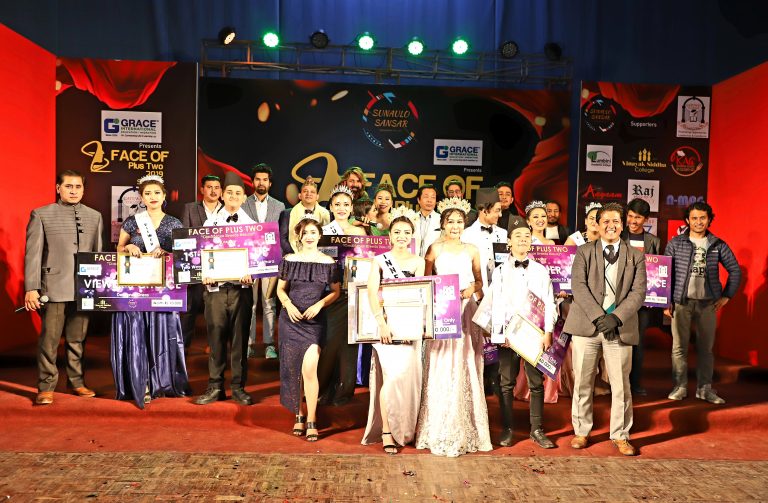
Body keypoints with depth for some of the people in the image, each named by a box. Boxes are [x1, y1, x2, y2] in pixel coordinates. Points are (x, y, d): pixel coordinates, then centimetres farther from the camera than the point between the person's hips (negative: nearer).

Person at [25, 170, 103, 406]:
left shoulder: (94, 216, 11)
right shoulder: (41, 215, 3)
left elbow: (100, 253, 11)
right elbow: (32, 253, -1)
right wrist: (31, 288, -6)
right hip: (54, 287, -2)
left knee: (78, 339, 11)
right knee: (49, 339, 1)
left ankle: (77, 381, 23)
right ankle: (46, 387, 12)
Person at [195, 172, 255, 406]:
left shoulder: (251, 225, 7)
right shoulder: (210, 222, 8)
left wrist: (250, 273, -17)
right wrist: (204, 275, -12)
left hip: (241, 287, 0)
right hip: (215, 287, 0)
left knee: (239, 338, 4)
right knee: (216, 337, 3)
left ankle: (238, 387, 14)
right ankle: (215, 386, 14)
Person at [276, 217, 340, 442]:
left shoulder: (328, 262, 2)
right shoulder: (289, 260, 5)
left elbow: (335, 291, 6)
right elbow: (280, 289, 11)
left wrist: (319, 305, -10)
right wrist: (288, 305, -8)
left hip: (315, 321, -2)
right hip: (290, 319, 2)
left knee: (309, 368, -13)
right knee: (292, 370, 7)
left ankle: (311, 421, -3)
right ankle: (298, 415, 23)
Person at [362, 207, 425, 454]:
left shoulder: (418, 262, 10)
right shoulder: (380, 260, 3)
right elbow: (372, 291, -9)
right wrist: (381, 321, -21)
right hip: (385, 324, -2)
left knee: (407, 375, 1)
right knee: (393, 374, -12)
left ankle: (404, 429, 19)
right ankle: (386, 432, -1)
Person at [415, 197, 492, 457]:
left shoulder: (472, 250, 10)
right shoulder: (434, 249, 4)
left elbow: (479, 280, 16)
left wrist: (473, 289, -3)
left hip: (467, 314, 2)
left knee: (466, 370, 4)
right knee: (441, 371, -3)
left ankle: (466, 430, 17)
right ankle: (440, 432, 8)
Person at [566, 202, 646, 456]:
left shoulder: (636, 256, 10)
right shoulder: (584, 252, 6)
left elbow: (638, 292, 1)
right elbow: (578, 286, -5)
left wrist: (616, 317, -13)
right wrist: (598, 316, -15)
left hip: (620, 328, 1)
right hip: (586, 325, 0)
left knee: (621, 385, 5)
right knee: (583, 382, 6)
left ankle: (620, 436, 21)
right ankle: (581, 432, 22)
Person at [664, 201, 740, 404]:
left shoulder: (718, 245, 5)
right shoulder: (675, 243, 0)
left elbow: (735, 271, 12)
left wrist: (726, 296, 6)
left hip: (708, 303, 2)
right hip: (681, 302, -1)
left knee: (706, 347, 9)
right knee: (679, 347, 3)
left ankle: (704, 388, 19)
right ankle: (680, 387, 13)